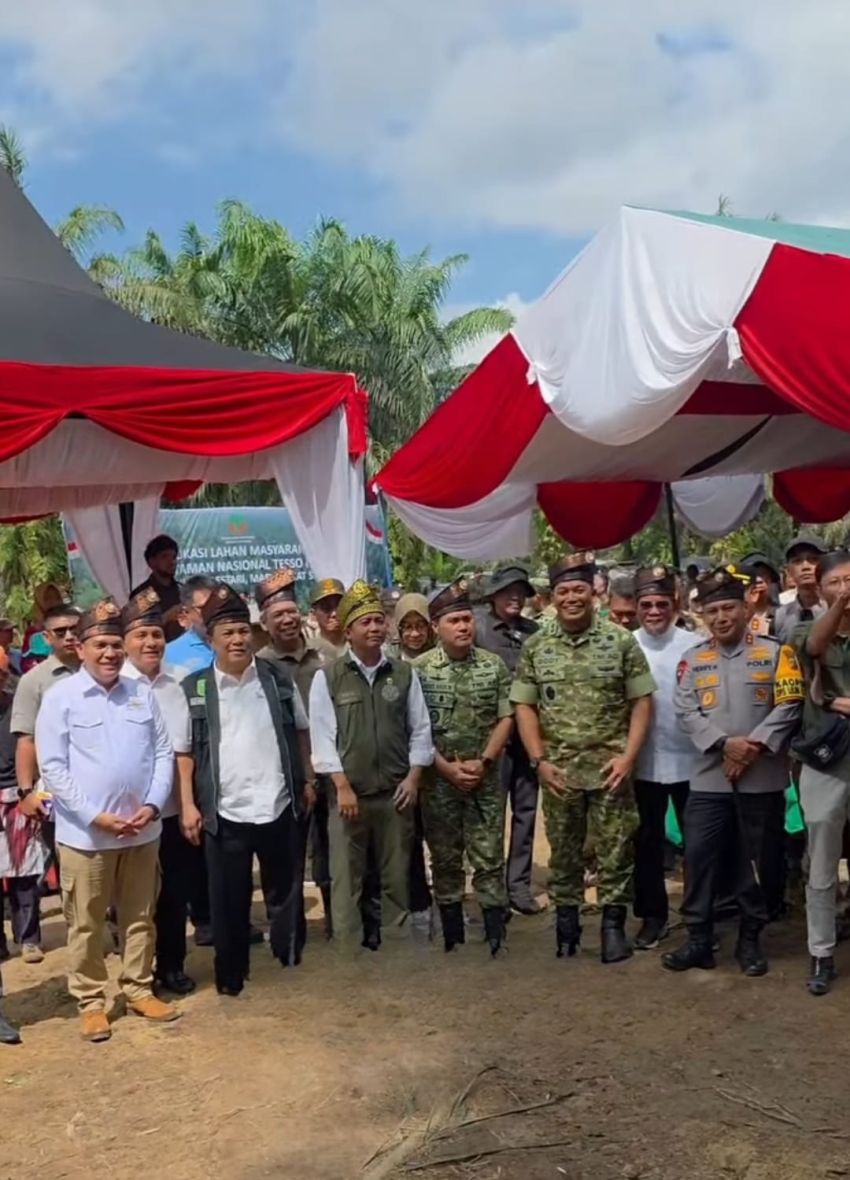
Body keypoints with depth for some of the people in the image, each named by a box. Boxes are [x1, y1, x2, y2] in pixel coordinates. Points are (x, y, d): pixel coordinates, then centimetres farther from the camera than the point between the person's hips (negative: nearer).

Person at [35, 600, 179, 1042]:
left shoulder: (142, 693, 6)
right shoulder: (59, 697, -6)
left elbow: (163, 753, 7)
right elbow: (52, 767, -9)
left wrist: (152, 804, -8)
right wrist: (96, 816, -15)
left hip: (141, 830, 4)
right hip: (84, 833, -3)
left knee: (139, 917, 15)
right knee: (86, 925, 8)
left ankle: (139, 990, 30)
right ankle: (91, 1002, 22)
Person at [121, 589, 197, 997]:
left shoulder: (174, 687, 4)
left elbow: (183, 750, 1)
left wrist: (189, 802, -5)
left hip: (171, 808, 3)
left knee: (175, 891, 13)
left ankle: (172, 966, 30)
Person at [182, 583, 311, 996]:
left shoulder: (278, 677, 3)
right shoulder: (194, 688, -1)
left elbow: (301, 732, 11)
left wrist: (307, 783, 7)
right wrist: (188, 805, -5)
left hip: (278, 806, 1)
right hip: (224, 812, -1)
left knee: (286, 891, 13)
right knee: (228, 901, 9)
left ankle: (291, 962, 30)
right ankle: (230, 977, 25)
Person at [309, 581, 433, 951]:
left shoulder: (404, 674, 6)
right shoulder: (328, 677, -2)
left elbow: (420, 729, 8)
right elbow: (322, 735, -5)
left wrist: (413, 777, -1)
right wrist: (342, 786, -10)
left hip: (395, 792, 2)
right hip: (349, 792, -2)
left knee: (396, 876, 11)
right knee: (346, 879, 2)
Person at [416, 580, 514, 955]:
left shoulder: (494, 665, 1)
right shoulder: (419, 669, -4)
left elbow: (506, 718, 0)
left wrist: (483, 761, -10)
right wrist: (447, 768, -10)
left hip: (486, 779, 1)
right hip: (438, 780, 0)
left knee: (489, 857, 2)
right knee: (444, 858, 9)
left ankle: (495, 933, 9)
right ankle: (450, 930, 22)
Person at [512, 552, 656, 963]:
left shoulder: (621, 640, -2)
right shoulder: (536, 647, 3)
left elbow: (642, 701, -2)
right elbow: (524, 707, 4)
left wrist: (628, 756, -11)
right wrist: (540, 760, -4)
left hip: (610, 768, -2)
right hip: (558, 771, 2)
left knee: (615, 851, 4)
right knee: (563, 852, 12)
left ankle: (613, 924, 18)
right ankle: (565, 920, 27)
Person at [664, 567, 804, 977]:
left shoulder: (775, 652, 1)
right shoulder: (692, 659, 7)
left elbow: (789, 707, -6)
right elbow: (686, 713, -1)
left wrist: (754, 746, -16)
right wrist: (725, 744, -15)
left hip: (762, 778, -1)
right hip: (709, 778, 2)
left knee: (757, 860, 8)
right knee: (699, 857, 0)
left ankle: (750, 940, 23)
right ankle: (699, 941, 11)